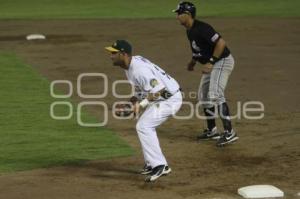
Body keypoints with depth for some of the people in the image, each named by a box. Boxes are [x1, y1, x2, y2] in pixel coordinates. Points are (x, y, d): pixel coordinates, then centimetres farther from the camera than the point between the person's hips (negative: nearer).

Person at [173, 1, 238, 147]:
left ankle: (229, 132, -26)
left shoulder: (201, 28, -24)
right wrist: (193, 61, 11)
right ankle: (212, 130, 26)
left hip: (222, 61, -11)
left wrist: (211, 62, -27)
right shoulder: (189, 31, 7)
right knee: (203, 96, 15)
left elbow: (221, 42, -28)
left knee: (215, 95, -23)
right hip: (211, 64, 11)